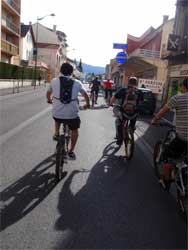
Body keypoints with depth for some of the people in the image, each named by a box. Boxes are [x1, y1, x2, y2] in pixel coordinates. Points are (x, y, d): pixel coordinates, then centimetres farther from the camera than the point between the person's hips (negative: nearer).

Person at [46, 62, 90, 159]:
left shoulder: (54, 81, 3)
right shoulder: (77, 83, 0)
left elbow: (48, 93, 16)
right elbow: (85, 94, 3)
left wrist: (49, 100, 38)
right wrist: (87, 104, 23)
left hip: (57, 113, 1)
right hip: (72, 114, -1)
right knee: (74, 130, 25)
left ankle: (56, 133, 33)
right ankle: (71, 151, 25)